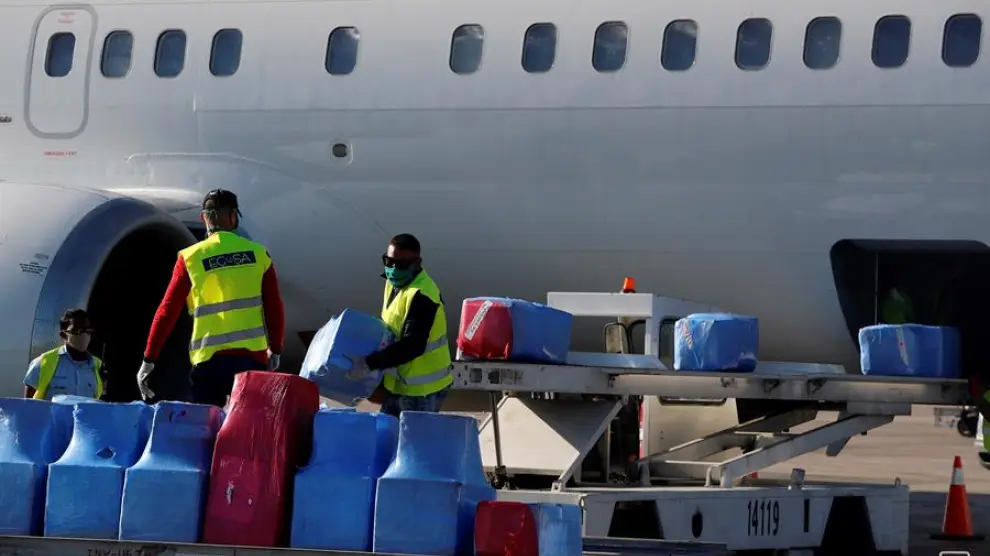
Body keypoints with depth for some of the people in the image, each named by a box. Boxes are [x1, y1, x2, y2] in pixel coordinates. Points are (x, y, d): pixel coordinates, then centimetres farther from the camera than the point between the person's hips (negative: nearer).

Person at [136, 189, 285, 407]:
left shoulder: (190, 258, 2)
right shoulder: (258, 254, 4)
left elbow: (167, 311, 1)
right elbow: (274, 308, 5)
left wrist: (149, 360, 6)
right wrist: (275, 350, 20)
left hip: (209, 358, -1)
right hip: (252, 357, 1)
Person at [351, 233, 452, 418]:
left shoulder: (421, 297, -24)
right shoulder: (394, 283, 7)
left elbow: (412, 346, -31)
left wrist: (369, 363, -33)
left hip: (422, 389, -10)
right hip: (398, 383, 10)